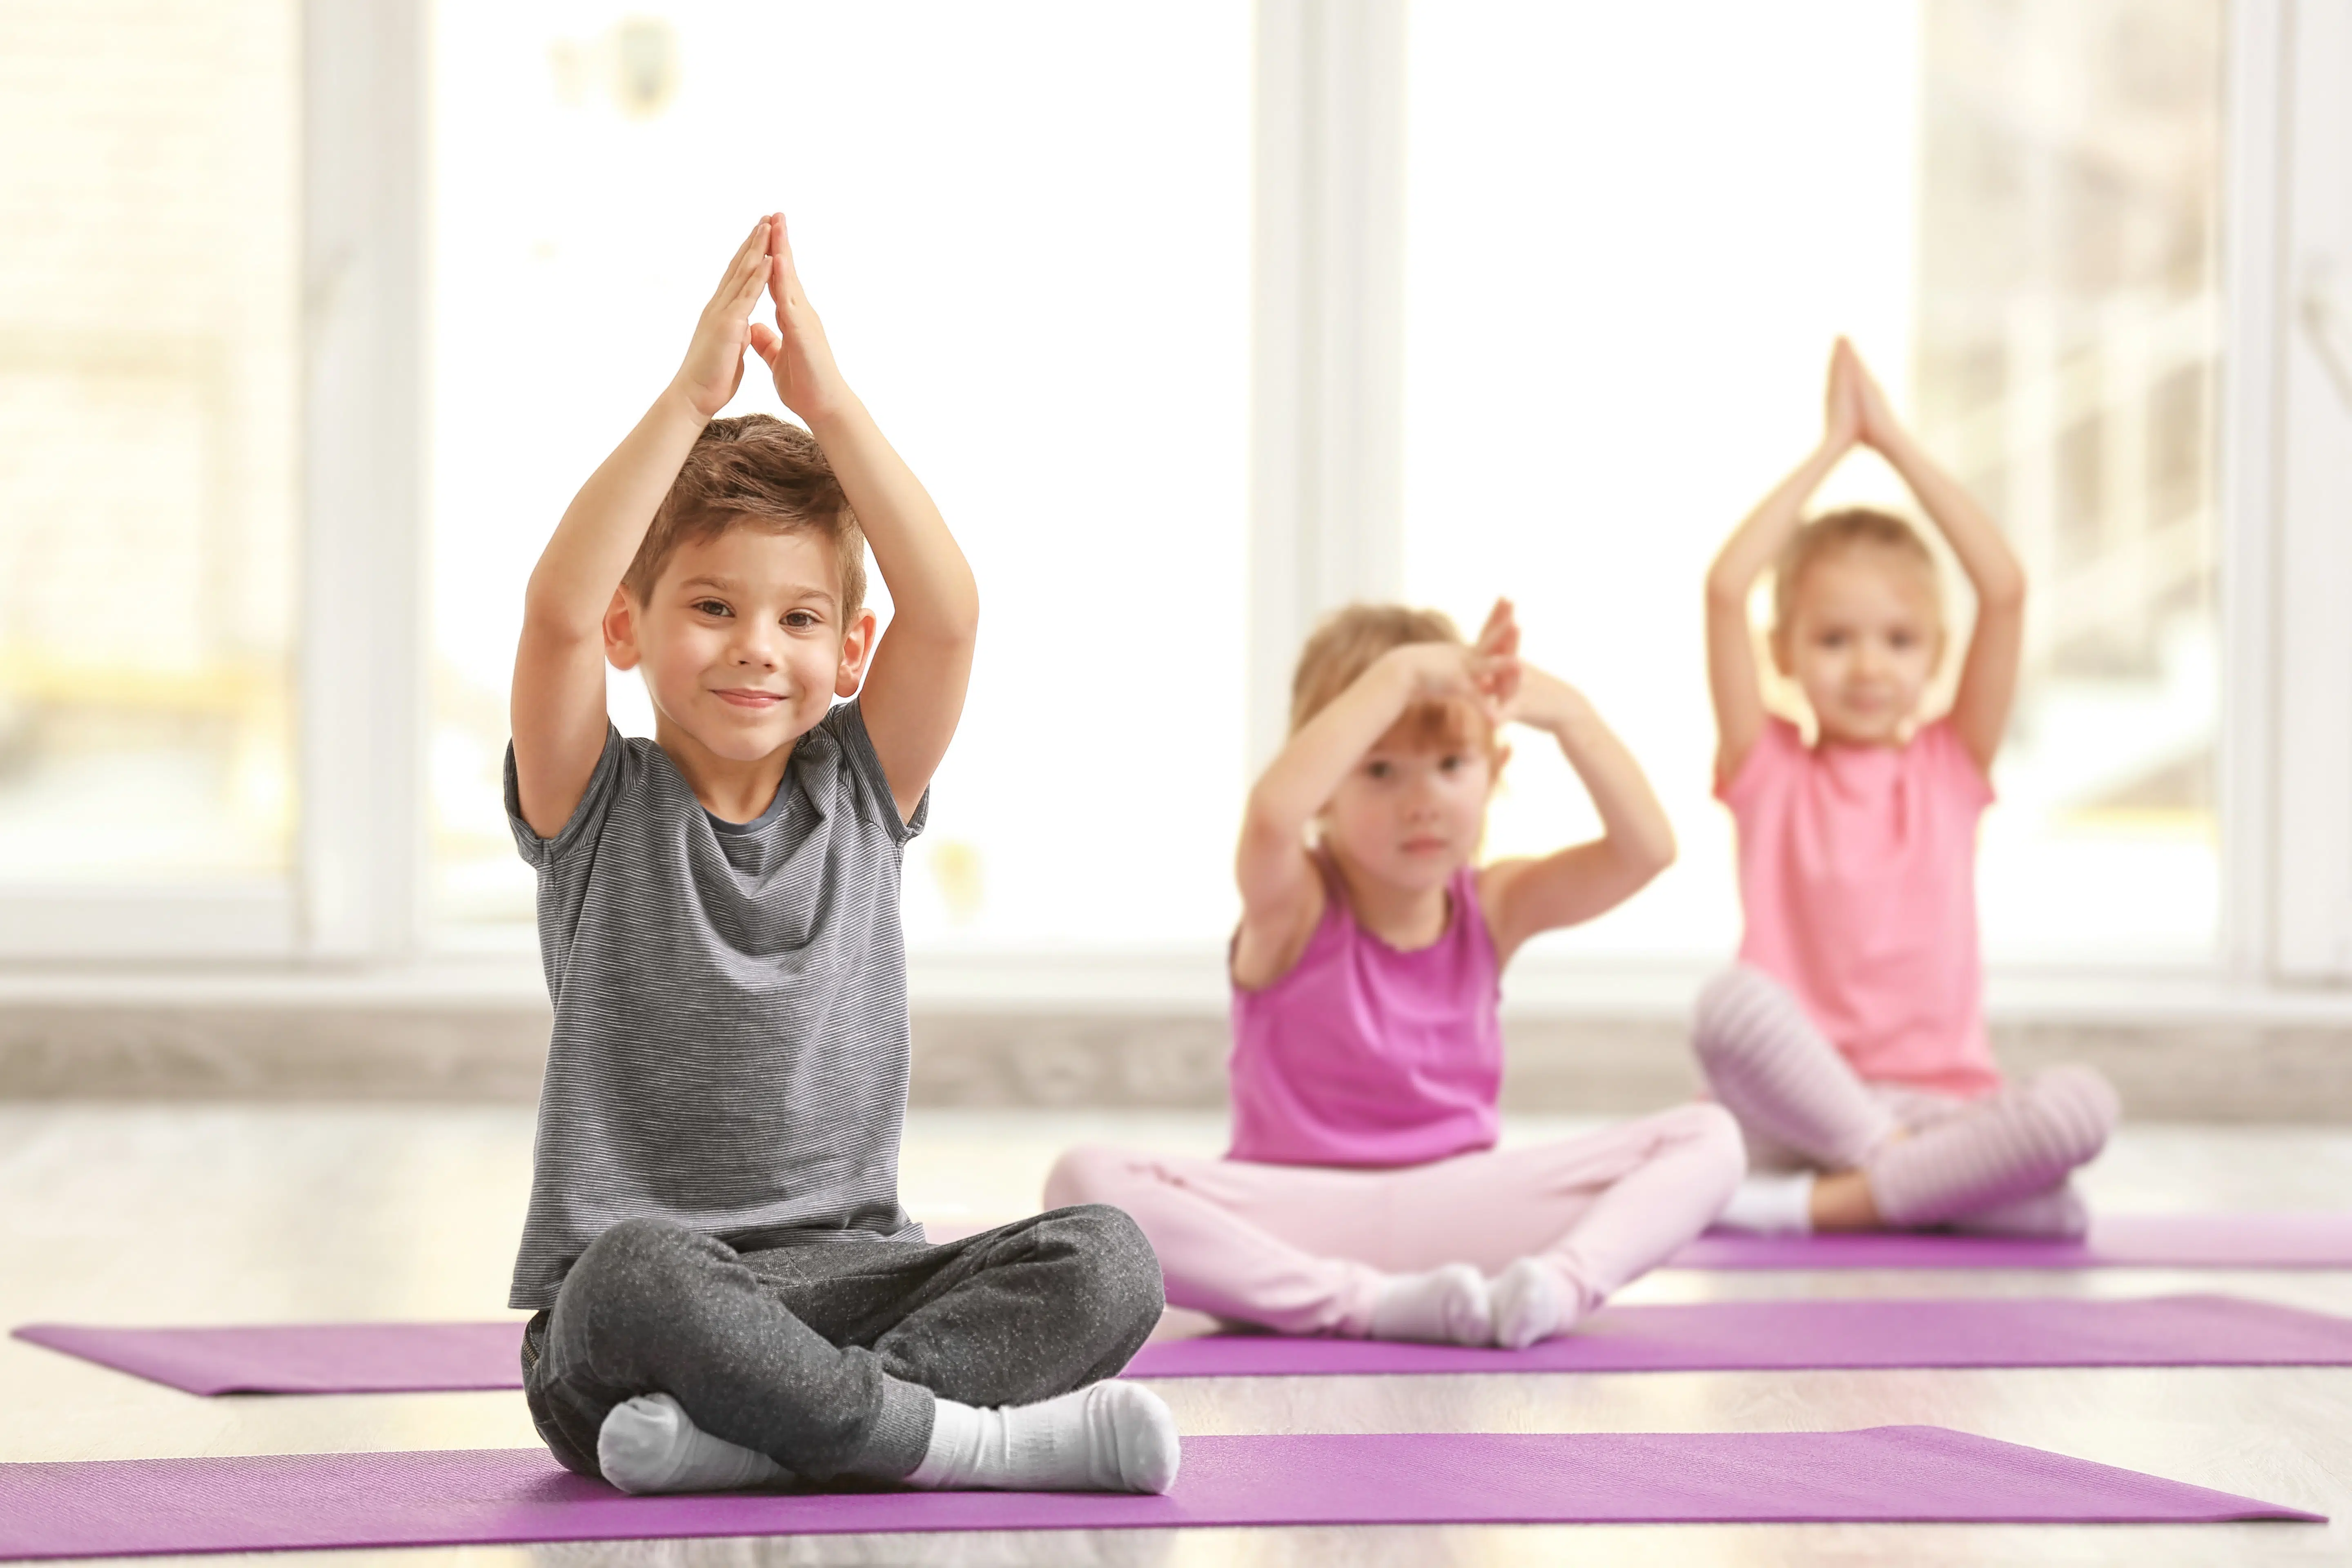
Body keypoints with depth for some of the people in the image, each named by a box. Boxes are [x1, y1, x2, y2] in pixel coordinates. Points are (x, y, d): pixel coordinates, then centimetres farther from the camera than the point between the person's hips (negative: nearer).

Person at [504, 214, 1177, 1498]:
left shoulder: (860, 797, 12)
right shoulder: (596, 809, 4)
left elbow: (946, 611, -5)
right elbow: (560, 611, -15)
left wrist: (827, 403, -11)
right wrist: (691, 398, -18)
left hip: (845, 1280, 4)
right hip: (626, 1306, -3)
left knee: (1106, 1264, -22)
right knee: (638, 1277, -40)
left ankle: (745, 1433, -31)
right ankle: (963, 1438, -27)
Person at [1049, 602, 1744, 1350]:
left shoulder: (1496, 907, 8)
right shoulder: (1294, 908, -5)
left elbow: (1647, 848, -6)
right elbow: (1272, 815, -30)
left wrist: (1567, 713, -15)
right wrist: (1398, 675, -27)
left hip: (1456, 1212, 3)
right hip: (1291, 1221, -3)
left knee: (1708, 1140, -12)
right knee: (1085, 1183, -32)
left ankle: (1563, 1280, -37)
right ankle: (1369, 1302, -37)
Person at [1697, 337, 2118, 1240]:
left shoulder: (1952, 768, 13)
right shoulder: (1769, 773, 8)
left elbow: (2005, 590, 2)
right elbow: (1727, 589, -5)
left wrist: (1894, 441, 5)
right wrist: (1832, 447, 3)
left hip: (1943, 1101, 2)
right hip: (1802, 1101, -2)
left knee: (2082, 1104, -31)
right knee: (1731, 999, -35)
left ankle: (1821, 1203, -26)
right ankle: (1915, 1178, -26)